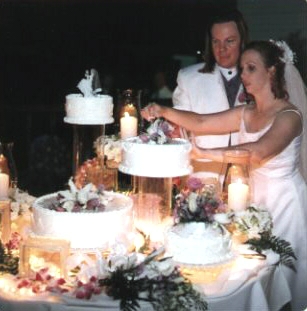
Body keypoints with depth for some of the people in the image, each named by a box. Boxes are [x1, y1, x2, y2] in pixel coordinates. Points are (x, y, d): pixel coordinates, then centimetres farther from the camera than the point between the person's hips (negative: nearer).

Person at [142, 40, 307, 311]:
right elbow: (201, 122, 2)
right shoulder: (246, 113, 7)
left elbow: (258, 152, -31)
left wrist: (205, 153, -34)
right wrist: (164, 112, -14)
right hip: (254, 195, 6)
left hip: (284, 200, -6)